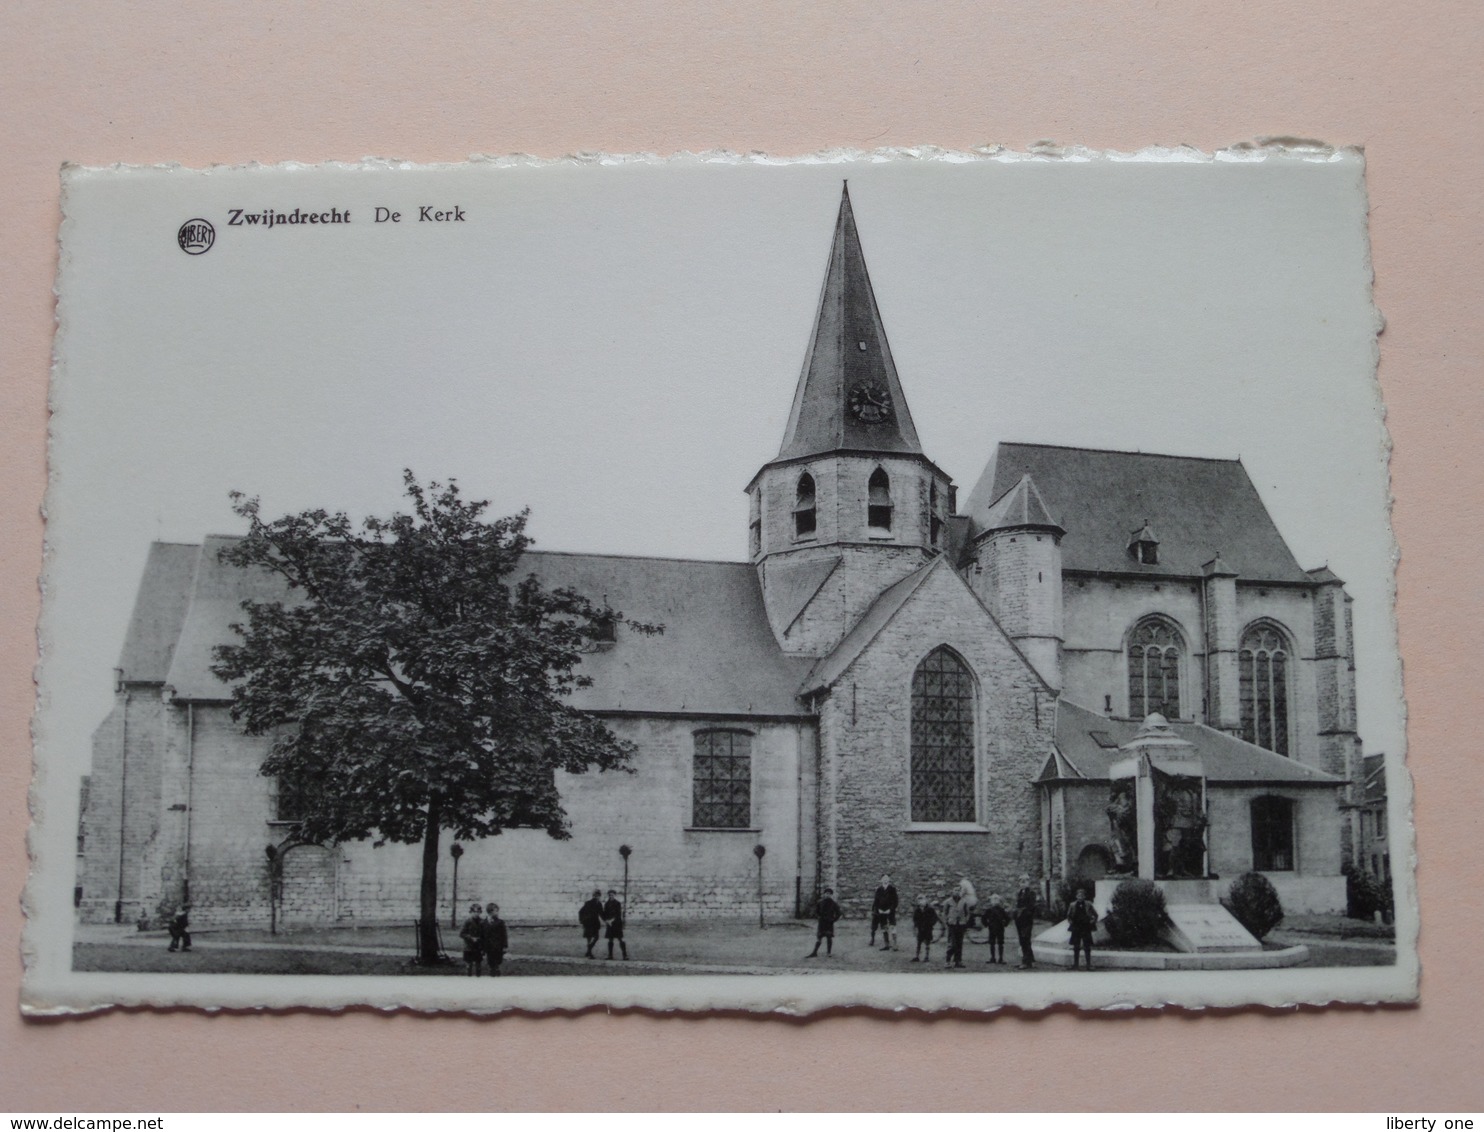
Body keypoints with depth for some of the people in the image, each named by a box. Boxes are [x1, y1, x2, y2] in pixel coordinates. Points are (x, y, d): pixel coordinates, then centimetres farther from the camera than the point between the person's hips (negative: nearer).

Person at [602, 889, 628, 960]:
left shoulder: (617, 904, -4)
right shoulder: (607, 904, 9)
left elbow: (618, 914, -10)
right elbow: (605, 914, 9)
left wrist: (612, 920, -19)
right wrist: (606, 920, -9)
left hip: (617, 924, -4)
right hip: (610, 924, 4)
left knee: (620, 940, -8)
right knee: (610, 940, 6)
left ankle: (625, 955, -8)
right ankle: (610, 955, 12)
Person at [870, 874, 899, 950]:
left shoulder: (892, 889, -5)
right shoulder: (879, 889, 4)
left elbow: (895, 901, -5)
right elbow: (876, 900, 8)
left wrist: (890, 909, -13)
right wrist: (878, 909, -3)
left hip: (890, 912, -4)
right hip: (881, 912, 4)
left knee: (892, 928, -9)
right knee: (884, 929, 8)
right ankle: (886, 945, 15)